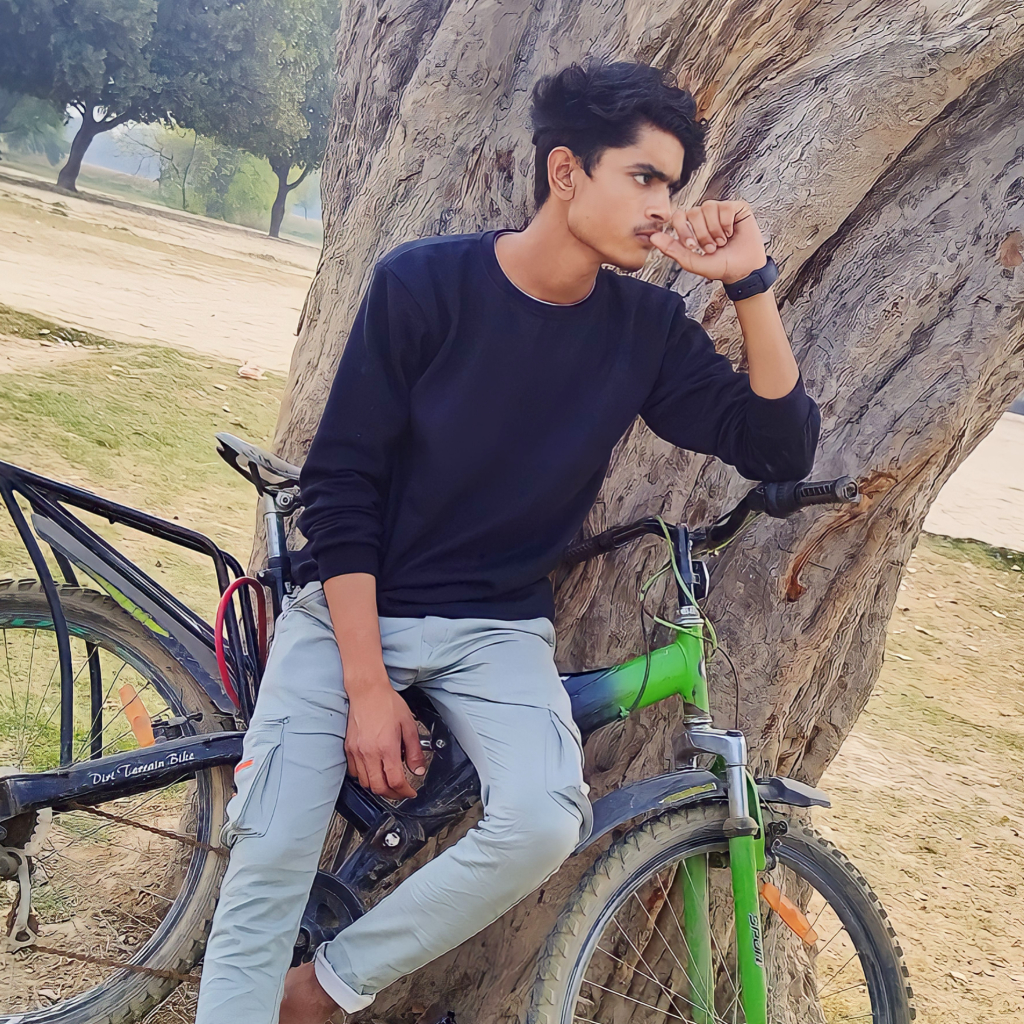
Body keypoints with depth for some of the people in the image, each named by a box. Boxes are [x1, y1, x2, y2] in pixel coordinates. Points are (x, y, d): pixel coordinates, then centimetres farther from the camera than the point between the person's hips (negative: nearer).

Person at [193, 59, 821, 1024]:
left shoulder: (646, 327, -2)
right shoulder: (421, 284, -11)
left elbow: (780, 448, -4)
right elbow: (339, 485, -11)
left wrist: (751, 283, -14)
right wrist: (368, 684, -15)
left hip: (497, 626, 2)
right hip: (351, 607, -2)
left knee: (544, 820, -25)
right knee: (267, 863, -14)